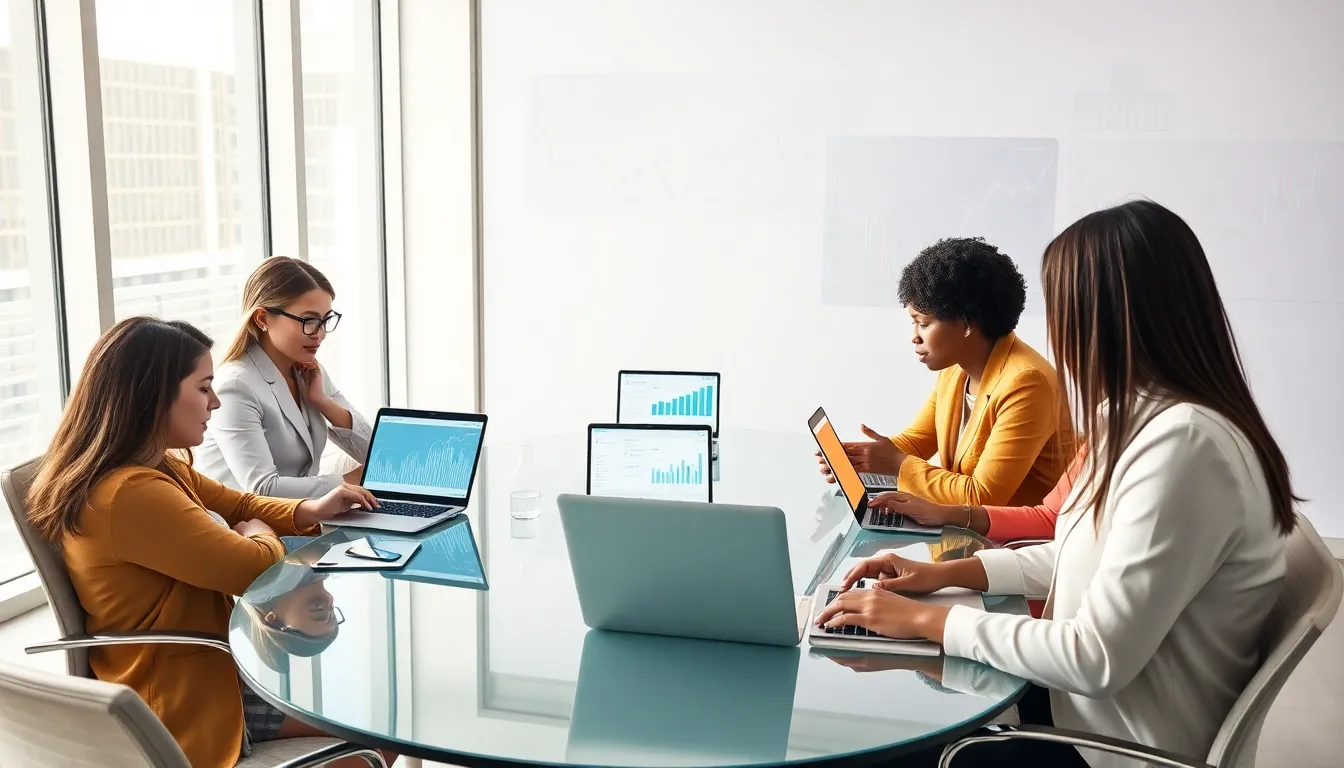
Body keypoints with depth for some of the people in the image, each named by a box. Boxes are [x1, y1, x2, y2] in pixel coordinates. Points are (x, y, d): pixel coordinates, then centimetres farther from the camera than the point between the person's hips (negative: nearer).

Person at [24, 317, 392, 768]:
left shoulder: (160, 469, 6)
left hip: (191, 669, 10)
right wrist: (259, 534, -3)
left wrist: (311, 511, 0)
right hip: (187, 702, -10)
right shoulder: (130, 492, -29)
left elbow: (238, 506, 18)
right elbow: (255, 566, -26)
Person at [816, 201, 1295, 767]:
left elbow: (1100, 658, -28)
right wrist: (946, 573, 5)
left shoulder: (1184, 444, -28)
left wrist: (927, 621, -20)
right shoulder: (1148, 419, 5)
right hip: (1087, 711, 8)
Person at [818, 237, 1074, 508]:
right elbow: (915, 441, 11)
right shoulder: (954, 367, 2)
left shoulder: (1024, 384, -23)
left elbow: (983, 498, -24)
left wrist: (898, 465, -18)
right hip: (966, 526, 7)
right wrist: (853, 457, -7)